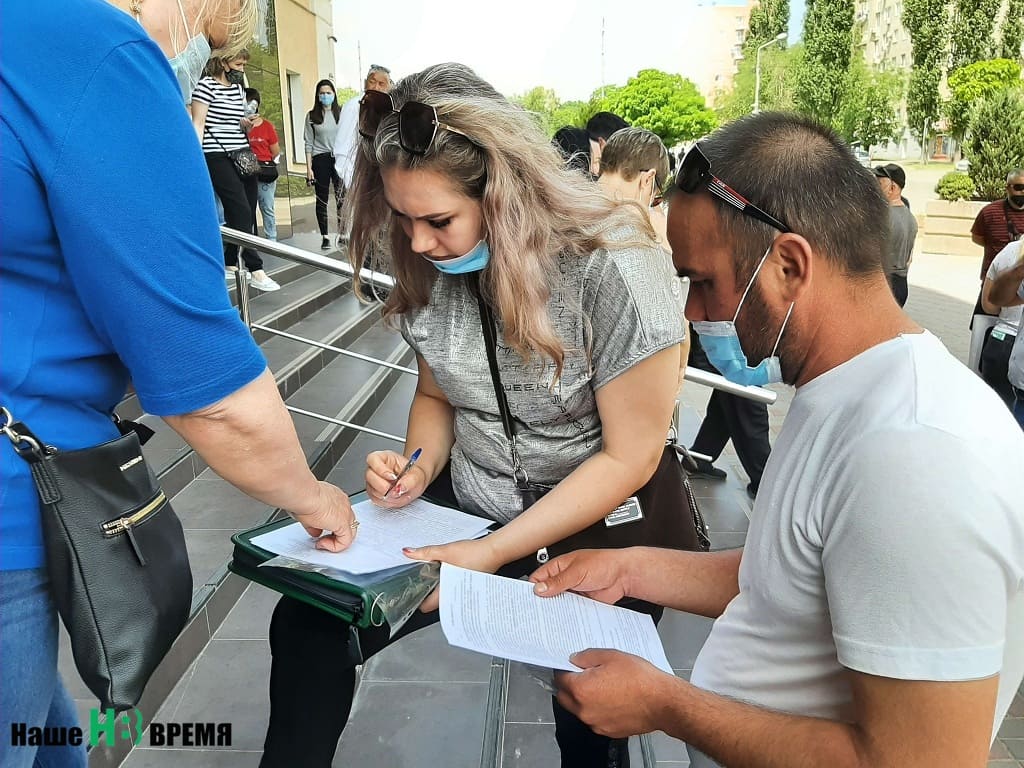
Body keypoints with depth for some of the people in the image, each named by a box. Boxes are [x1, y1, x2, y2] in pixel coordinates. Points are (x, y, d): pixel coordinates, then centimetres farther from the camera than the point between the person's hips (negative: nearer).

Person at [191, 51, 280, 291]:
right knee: (241, 211, -12)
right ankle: (256, 270, -12)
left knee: (246, 213, 5)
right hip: (218, 158, -8)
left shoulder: (239, 88, 16)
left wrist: (245, 123, 6)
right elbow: (198, 124, -10)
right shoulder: (206, 86, -6)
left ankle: (230, 264, 16)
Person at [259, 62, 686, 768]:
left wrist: (494, 554, -22)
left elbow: (630, 457, -18)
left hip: (597, 525, -4)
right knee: (307, 623, -9)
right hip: (465, 508, 4)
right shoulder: (432, 268, -5)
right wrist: (421, 467, -11)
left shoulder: (614, 268, -22)